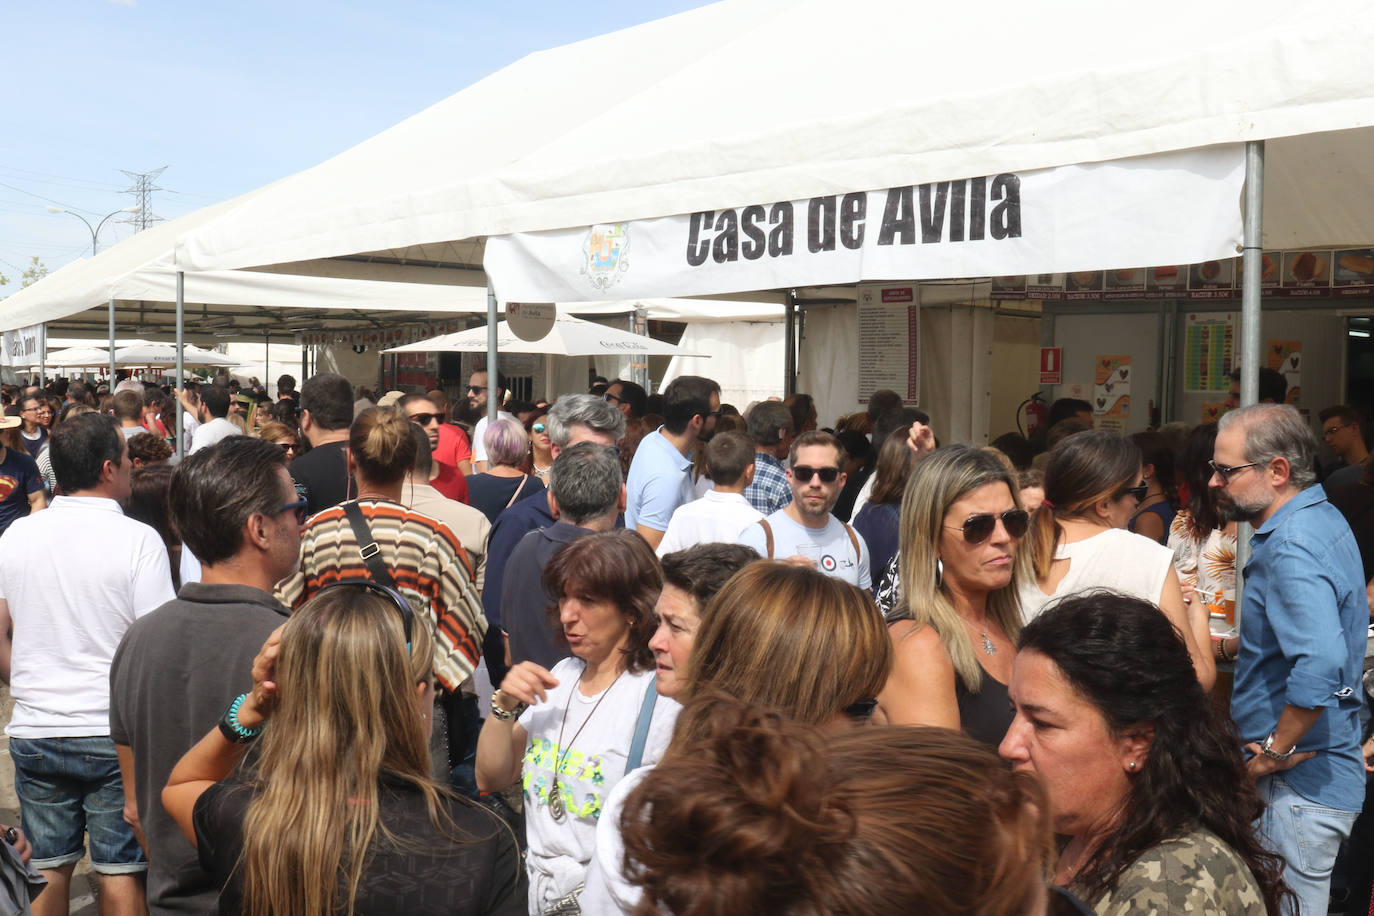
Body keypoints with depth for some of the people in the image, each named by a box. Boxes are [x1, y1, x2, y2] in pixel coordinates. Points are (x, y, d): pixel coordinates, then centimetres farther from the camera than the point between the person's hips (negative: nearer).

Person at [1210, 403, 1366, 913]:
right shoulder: (1323, 519, 9)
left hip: (1299, 787, -10)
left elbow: (1321, 665, -38)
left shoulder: (1290, 550, -24)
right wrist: (1227, 646, 18)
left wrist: (1275, 751, -25)